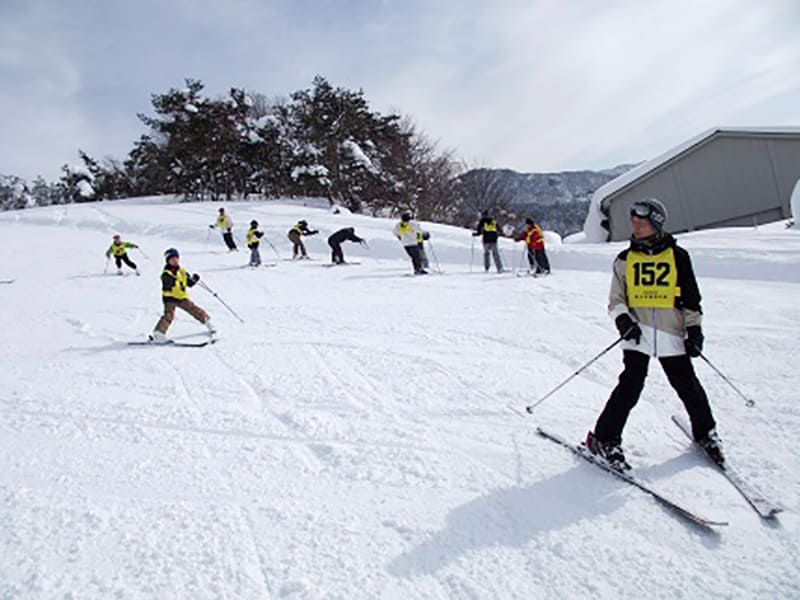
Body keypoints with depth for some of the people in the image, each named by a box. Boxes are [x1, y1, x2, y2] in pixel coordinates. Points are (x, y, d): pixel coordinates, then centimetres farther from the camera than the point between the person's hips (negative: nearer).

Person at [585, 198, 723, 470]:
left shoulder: (677, 256, 4)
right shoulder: (625, 259, 7)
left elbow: (691, 297, 9)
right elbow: (616, 299, 9)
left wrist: (694, 329, 5)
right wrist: (623, 319, -9)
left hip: (671, 332, 1)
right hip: (638, 333, 0)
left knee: (687, 385, 8)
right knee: (631, 384, -11)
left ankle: (705, 432, 34)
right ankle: (605, 438, -2)